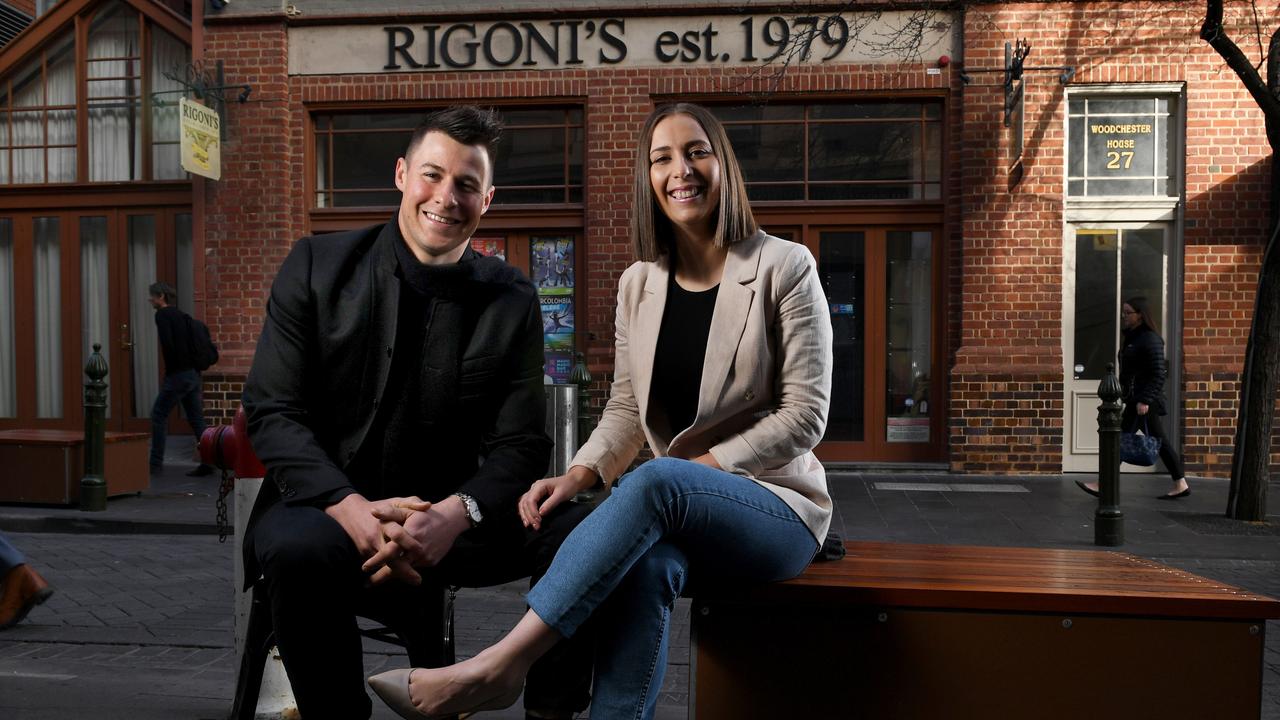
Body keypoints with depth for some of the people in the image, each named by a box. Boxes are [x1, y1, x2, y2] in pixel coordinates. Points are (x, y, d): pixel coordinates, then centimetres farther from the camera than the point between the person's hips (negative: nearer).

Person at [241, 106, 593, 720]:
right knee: (301, 549, -35)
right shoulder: (318, 266, -1)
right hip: (326, 503, -1)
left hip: (447, 517, 2)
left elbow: (518, 444, -3)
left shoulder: (512, 301, 1)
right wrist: (351, 508, -24)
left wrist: (455, 514, -25)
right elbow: (272, 410, -6)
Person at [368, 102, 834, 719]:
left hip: (776, 506, -3)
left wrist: (698, 466, -18)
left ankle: (498, 666, -28)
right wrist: (576, 477, -12)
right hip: (678, 510, 3)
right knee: (646, 563, -34)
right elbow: (625, 409, 7)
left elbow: (805, 416, -10)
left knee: (656, 481, -35)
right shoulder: (638, 284, 7)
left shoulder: (786, 267, -7)